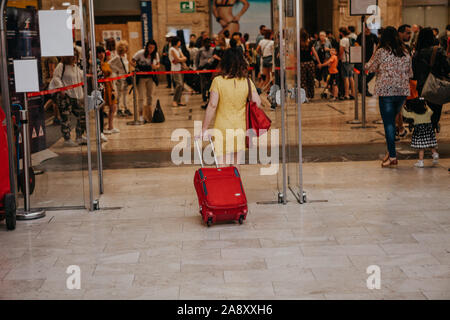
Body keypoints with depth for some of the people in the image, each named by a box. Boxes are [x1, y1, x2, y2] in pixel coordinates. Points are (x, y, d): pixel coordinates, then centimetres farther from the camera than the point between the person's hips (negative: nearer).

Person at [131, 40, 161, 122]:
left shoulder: (156, 54, -2)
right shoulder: (140, 53, -13)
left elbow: (158, 64, 10)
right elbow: (132, 62, -6)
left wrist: (156, 66, -14)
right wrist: (138, 67, -23)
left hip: (151, 77, 4)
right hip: (141, 77, -4)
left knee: (150, 96, 11)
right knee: (141, 96, -3)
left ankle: (149, 114, 25)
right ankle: (141, 114, 4)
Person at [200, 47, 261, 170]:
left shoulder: (218, 81, -10)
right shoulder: (247, 82, -2)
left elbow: (212, 106, -11)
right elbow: (257, 102, -2)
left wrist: (204, 129, -6)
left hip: (222, 129, -3)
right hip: (241, 129, 3)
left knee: (222, 167, 4)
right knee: (236, 166, 15)